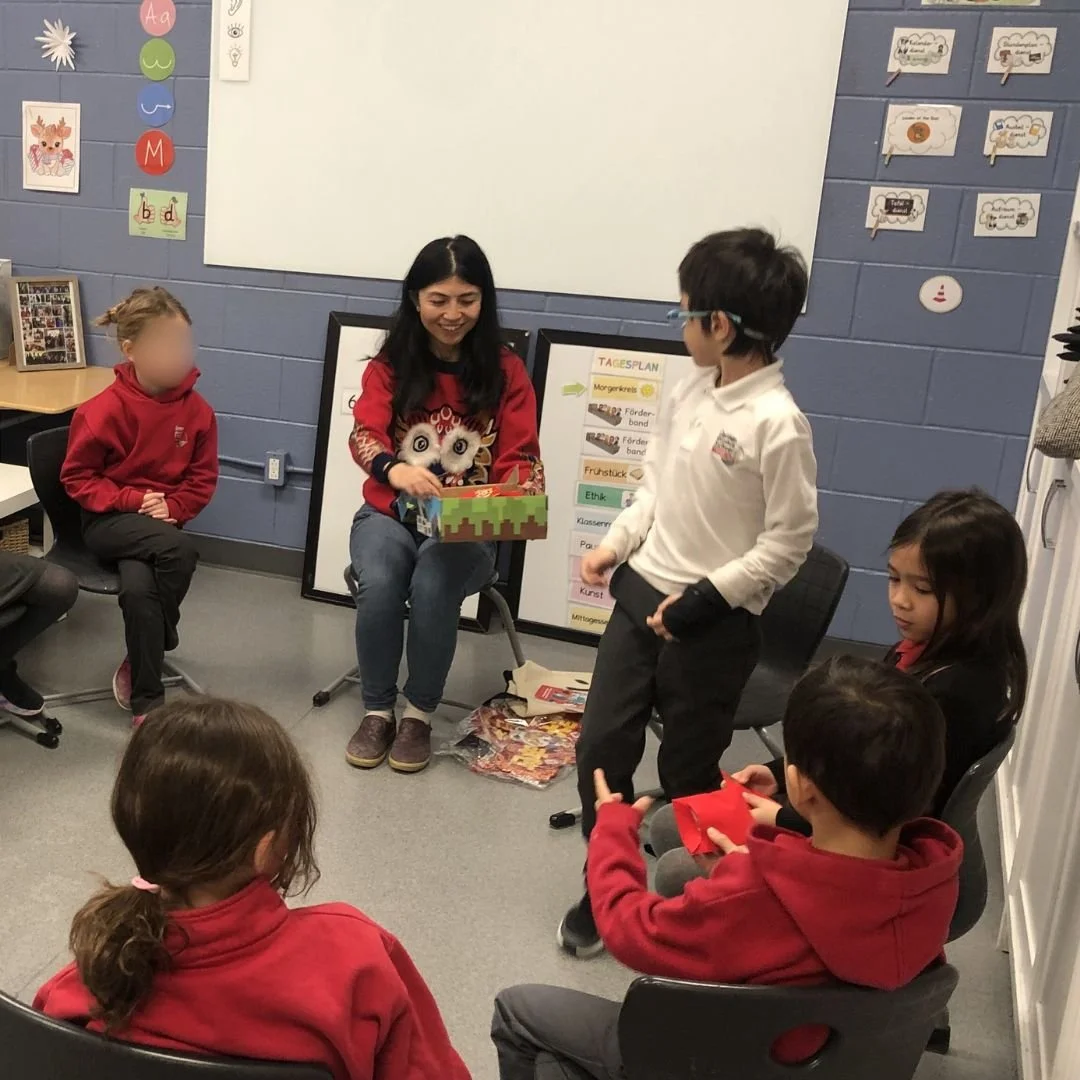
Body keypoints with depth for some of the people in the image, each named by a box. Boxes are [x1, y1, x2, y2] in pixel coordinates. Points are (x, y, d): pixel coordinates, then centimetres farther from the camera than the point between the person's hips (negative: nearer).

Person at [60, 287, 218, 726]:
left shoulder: (196, 409, -4)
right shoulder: (104, 410, -13)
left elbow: (203, 477, 5)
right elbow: (77, 477, -6)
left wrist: (172, 508, -12)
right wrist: (132, 500, -17)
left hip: (160, 522, 3)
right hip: (109, 521, -3)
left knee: (139, 589, -30)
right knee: (180, 550, -32)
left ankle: (145, 701, -5)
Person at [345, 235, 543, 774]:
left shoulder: (505, 370, -1)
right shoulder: (390, 364, 0)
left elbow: (521, 457, -4)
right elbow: (364, 435, -15)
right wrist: (393, 468, -39)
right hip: (389, 514, 1)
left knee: (432, 588, -31)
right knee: (379, 585, -30)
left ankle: (419, 714, -7)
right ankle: (377, 711, -7)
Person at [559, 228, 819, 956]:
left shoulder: (779, 423, -19)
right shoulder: (692, 390, 3)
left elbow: (790, 542, -16)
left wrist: (709, 596, -18)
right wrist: (616, 544, 1)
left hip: (715, 623, -6)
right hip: (641, 592, 7)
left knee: (688, 773, 9)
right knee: (602, 746, 9)